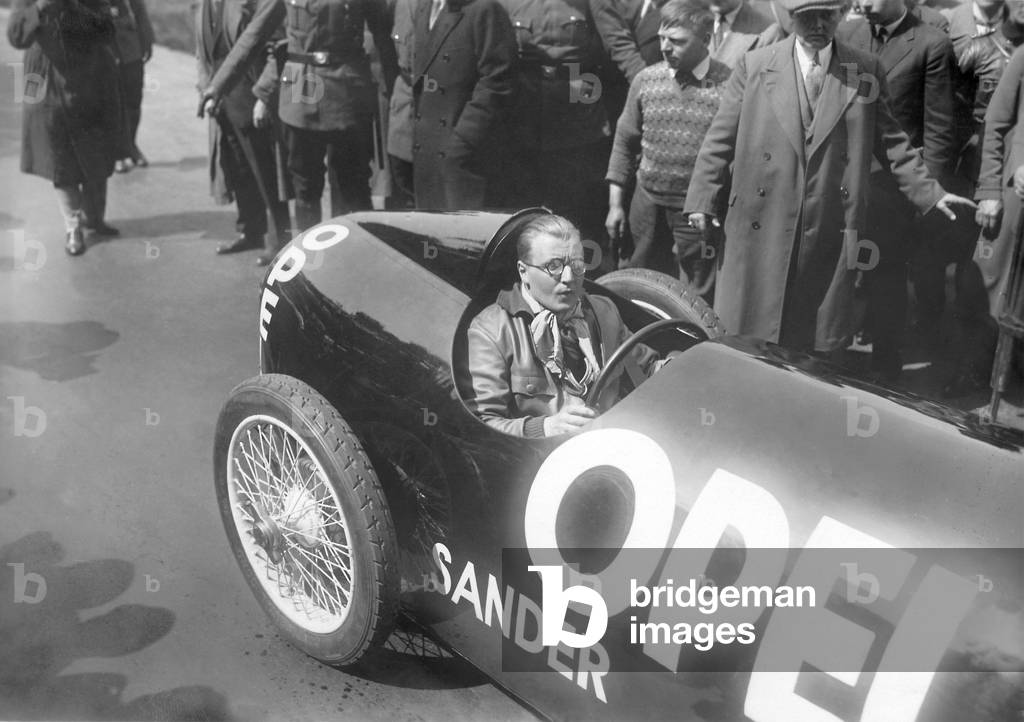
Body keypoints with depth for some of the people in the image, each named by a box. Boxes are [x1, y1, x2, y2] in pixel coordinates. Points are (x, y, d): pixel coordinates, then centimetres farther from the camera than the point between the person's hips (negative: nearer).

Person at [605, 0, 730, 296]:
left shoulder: (729, 85, -10)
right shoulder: (646, 80, 2)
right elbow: (625, 143, 8)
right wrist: (615, 204, 7)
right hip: (648, 202, 3)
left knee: (697, 296, 7)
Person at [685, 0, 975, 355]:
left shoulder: (867, 71, 5)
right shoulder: (754, 66, 2)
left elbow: (890, 142, 10)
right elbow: (721, 138, 4)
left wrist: (929, 192, 6)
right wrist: (704, 199, 1)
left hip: (831, 231, 1)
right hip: (761, 228, 0)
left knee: (819, 346, 7)